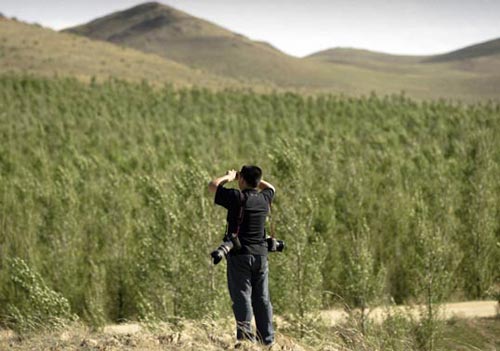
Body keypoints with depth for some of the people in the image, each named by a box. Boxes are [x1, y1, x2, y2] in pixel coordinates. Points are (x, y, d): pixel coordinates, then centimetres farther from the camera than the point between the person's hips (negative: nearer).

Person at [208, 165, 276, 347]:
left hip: (239, 254, -5)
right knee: (262, 298, 9)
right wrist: (255, 177, 26)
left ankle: (246, 337, -9)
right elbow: (270, 187, 30)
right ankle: (267, 338, 11)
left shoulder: (237, 197, -11)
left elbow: (213, 185, 0)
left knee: (242, 297, -4)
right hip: (261, 254, 5)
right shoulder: (264, 199, 5)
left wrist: (229, 177, 15)